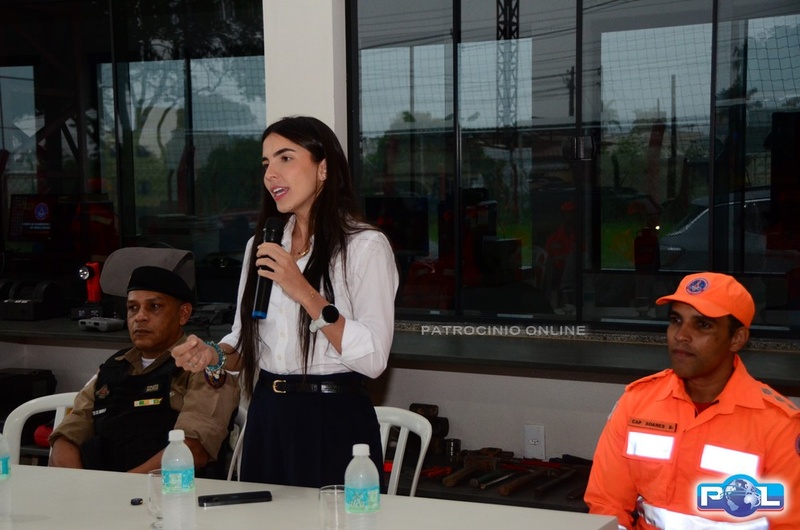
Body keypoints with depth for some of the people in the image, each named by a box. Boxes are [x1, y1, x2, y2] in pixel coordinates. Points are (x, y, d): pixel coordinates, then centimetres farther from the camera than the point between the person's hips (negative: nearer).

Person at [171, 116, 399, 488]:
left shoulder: (365, 246, -9)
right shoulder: (261, 246, 11)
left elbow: (373, 358, -17)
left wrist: (305, 293, -21)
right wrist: (214, 355, -4)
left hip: (334, 421, -5)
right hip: (267, 418, 6)